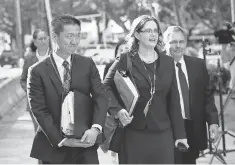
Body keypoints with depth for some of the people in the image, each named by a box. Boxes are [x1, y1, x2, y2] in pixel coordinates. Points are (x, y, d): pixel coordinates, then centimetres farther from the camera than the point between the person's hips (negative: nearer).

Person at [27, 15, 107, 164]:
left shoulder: (88, 64, 4)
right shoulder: (38, 72, -4)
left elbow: (100, 97, -2)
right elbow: (39, 111, -7)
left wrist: (95, 128, -19)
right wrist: (61, 140, -15)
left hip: (86, 143, 2)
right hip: (54, 147, -2)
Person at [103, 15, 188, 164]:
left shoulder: (168, 62, 9)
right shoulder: (125, 60, -1)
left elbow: (174, 101, 9)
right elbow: (107, 87, 0)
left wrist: (180, 133, 7)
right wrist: (117, 110, -17)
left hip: (163, 133, 3)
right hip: (133, 133, -3)